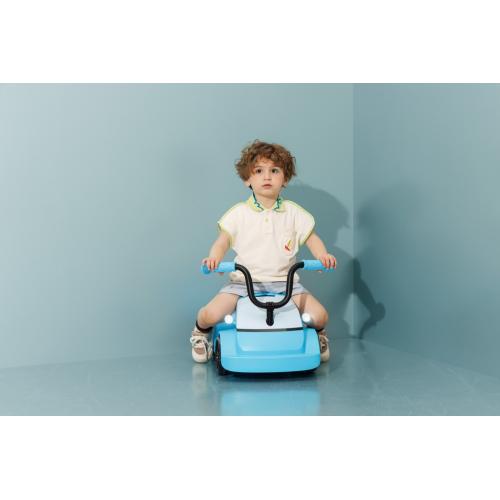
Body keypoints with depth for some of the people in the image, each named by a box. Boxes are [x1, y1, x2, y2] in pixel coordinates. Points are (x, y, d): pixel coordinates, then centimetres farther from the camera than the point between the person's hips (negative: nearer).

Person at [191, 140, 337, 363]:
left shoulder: (293, 212, 5)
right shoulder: (239, 213, 1)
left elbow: (311, 237, 8)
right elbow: (223, 241, -1)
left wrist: (322, 255, -13)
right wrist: (214, 257, -23)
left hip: (284, 281, 1)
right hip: (244, 281, -1)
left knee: (320, 316, -16)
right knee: (211, 314, -21)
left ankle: (318, 335, 24)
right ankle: (201, 331, 19)